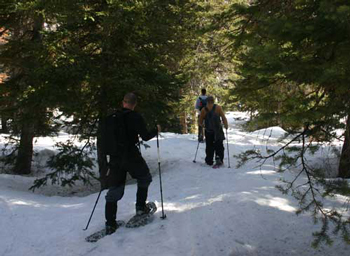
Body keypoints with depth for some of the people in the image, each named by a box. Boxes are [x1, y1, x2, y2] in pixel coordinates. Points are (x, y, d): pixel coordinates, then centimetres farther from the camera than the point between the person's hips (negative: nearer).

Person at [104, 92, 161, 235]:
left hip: (115, 157, 4)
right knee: (144, 178, 24)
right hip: (131, 155, -4)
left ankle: (110, 224, 2)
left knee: (114, 188, 6)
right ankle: (140, 207, 24)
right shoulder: (136, 117, -11)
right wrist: (156, 130, 7)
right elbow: (145, 136, -11)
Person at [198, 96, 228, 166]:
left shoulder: (203, 110, -2)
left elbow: (200, 121, 3)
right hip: (218, 131, -2)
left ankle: (209, 161, 18)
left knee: (209, 147, 14)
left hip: (208, 131, 2)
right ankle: (218, 158, -10)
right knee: (219, 146, 7)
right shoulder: (218, 108, -7)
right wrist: (226, 125, 5)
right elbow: (223, 118, -10)